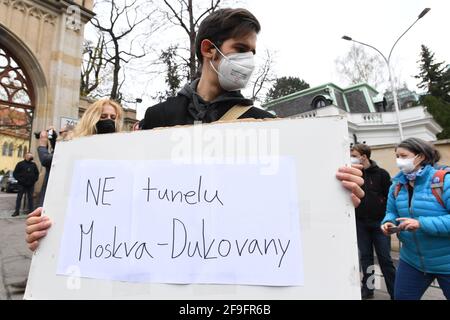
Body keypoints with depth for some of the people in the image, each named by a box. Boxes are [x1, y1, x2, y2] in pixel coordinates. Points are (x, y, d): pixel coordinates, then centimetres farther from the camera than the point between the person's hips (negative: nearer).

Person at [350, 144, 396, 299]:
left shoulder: (381, 174, -5)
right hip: (360, 223, 3)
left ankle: (395, 292, 18)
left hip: (379, 223, -3)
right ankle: (367, 289, 25)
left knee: (385, 258, 3)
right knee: (365, 257, 12)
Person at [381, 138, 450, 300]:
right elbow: (391, 212, 9)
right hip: (411, 260, 5)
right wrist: (389, 223, -12)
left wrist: (421, 223, -31)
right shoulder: (397, 185, 0)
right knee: (401, 296, 16)